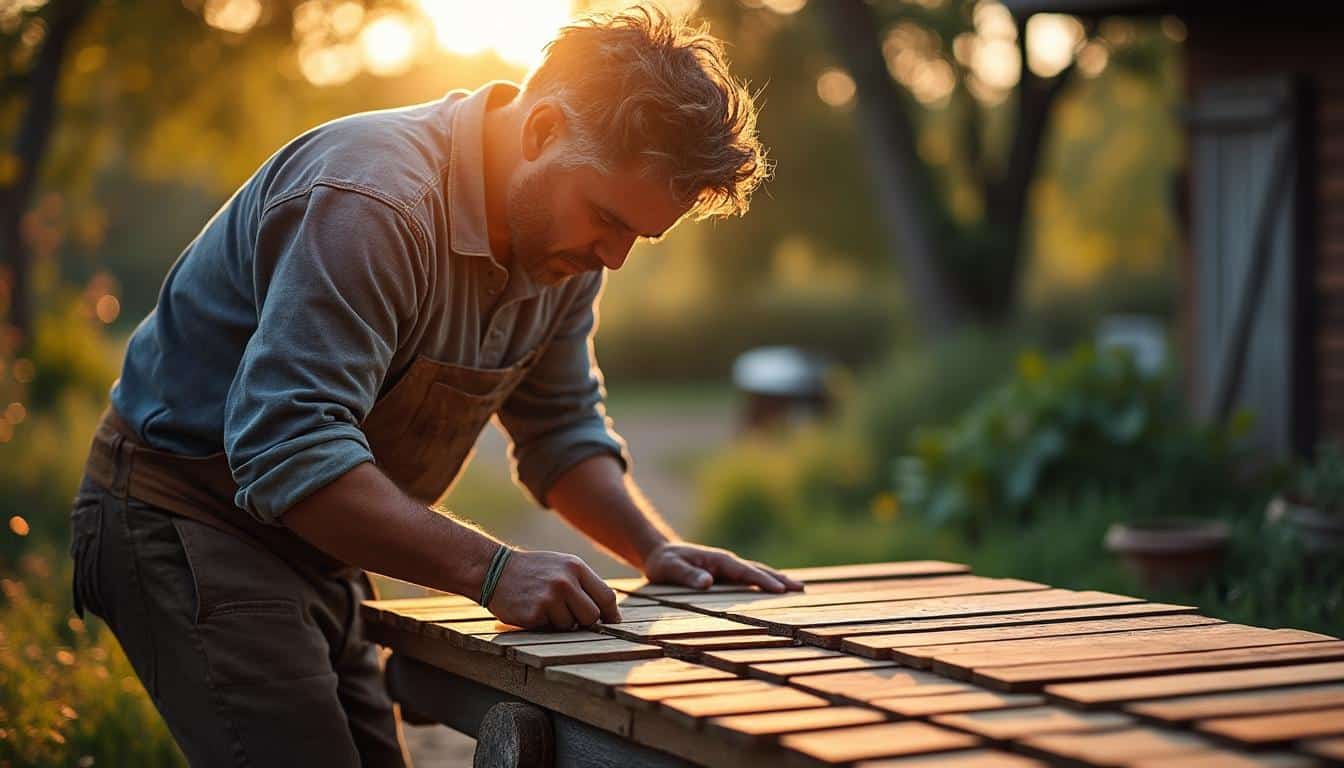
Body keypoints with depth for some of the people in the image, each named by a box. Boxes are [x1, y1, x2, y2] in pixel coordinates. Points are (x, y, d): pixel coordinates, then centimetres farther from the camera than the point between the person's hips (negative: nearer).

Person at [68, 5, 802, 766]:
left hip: (311, 549, 9)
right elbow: (289, 452, -35)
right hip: (187, 524, -9)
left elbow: (561, 425, 13)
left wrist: (656, 549, -2)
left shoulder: (569, 239, 1)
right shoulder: (374, 199, -30)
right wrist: (492, 569, -37)